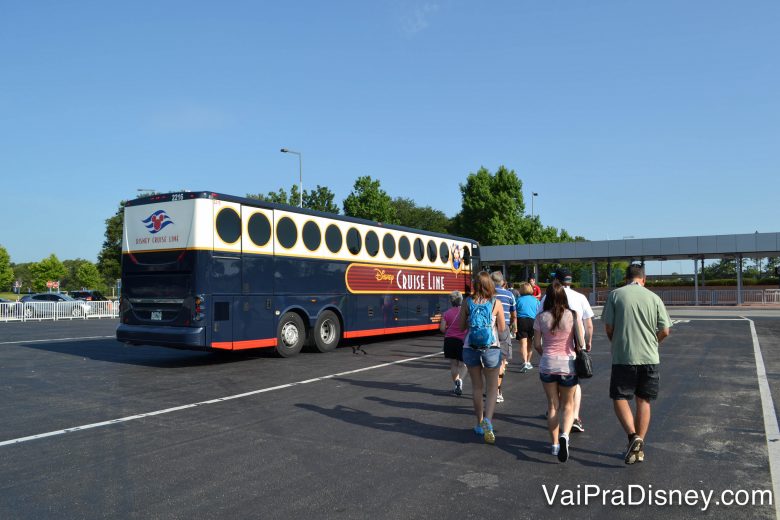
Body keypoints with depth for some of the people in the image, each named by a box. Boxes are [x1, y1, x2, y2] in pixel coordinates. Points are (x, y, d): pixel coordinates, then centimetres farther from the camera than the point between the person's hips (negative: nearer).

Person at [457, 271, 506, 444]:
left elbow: (461, 326, 3)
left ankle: (480, 423, 22)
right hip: (491, 349, -2)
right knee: (492, 387, 7)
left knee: (476, 387, 15)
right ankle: (487, 419, -14)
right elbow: (501, 328, 1)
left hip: (470, 348, 2)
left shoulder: (467, 302, -2)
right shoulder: (496, 303, -5)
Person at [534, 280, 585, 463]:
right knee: (567, 405, 15)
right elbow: (581, 342, -8)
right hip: (568, 365, 0)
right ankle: (564, 435, -10)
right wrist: (576, 354, 12)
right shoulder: (572, 315, -8)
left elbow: (536, 344, -2)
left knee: (552, 405, 15)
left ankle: (555, 444, 18)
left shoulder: (541, 317, -6)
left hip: (547, 365, 1)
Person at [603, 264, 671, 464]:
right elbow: (664, 331, 2)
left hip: (623, 357, -3)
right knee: (644, 401, 13)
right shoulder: (654, 298, 3)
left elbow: (608, 328, -4)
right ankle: (639, 448, 18)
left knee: (619, 398, 8)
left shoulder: (615, 295, -2)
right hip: (650, 358, 3)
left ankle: (633, 436, -12)